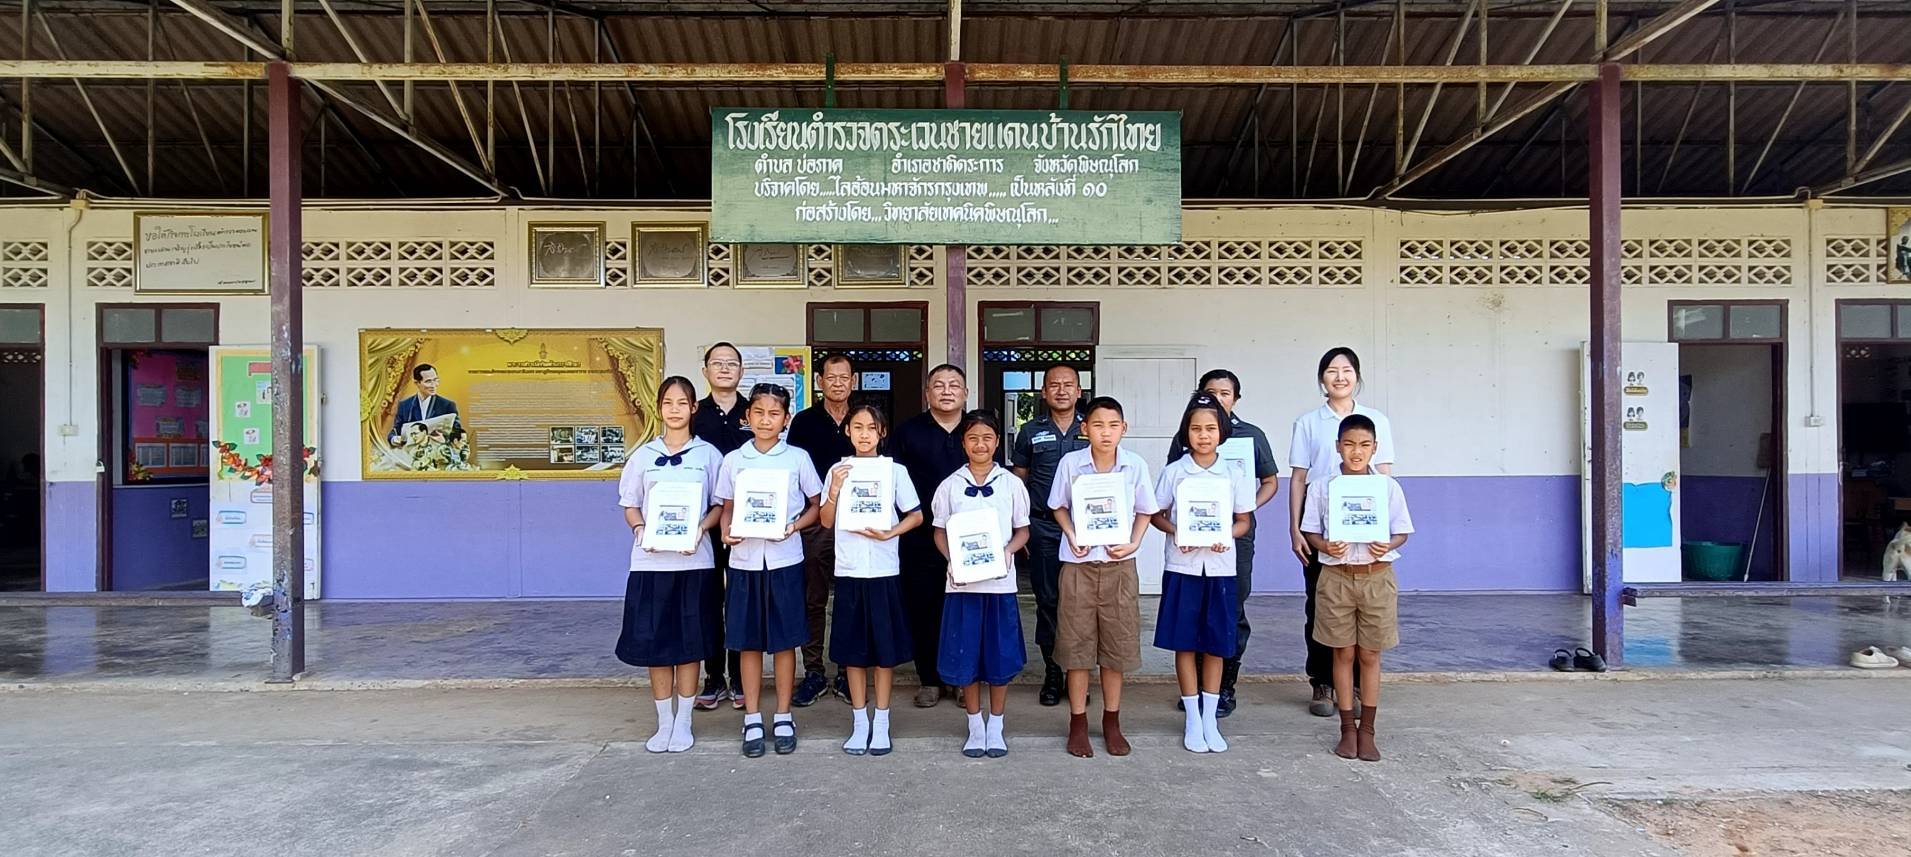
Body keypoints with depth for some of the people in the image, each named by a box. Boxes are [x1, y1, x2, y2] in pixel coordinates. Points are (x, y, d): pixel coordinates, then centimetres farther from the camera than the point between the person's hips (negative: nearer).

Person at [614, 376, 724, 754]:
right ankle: (664, 722, 18)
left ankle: (683, 723, 17)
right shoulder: (643, 456, 7)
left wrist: (700, 528, -13)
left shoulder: (708, 454, 3)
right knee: (653, 641, 4)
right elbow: (630, 507, 10)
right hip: (650, 560, 1)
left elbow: (720, 505, 5)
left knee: (690, 641, 4)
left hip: (694, 560, -1)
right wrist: (641, 529, -10)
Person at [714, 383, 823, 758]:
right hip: (744, 559, 1)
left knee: (784, 639, 5)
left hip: (784, 559, -1)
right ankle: (752, 719, 18)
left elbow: (816, 506, 6)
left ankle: (783, 717, 18)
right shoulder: (733, 460, 5)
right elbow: (727, 508, 11)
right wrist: (726, 532, -9)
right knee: (748, 641, 7)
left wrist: (795, 526, -12)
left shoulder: (798, 458, 0)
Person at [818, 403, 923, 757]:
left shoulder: (895, 470, 0)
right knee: (852, 648, 7)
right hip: (848, 570, 1)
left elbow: (916, 516, 2)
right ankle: (859, 722, 19)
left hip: (883, 570, -1)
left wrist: (889, 533, -13)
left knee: (885, 648, 4)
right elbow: (826, 521, 4)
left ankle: (881, 722, 16)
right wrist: (835, 489, -10)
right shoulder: (838, 470, 4)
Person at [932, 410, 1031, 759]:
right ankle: (975, 725, 21)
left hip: (1000, 582, 0)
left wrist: (1008, 550, -12)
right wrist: (951, 559, -11)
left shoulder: (1011, 484, 3)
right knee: (965, 655, 5)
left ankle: (996, 725, 21)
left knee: (1001, 655, 5)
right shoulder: (951, 485, 3)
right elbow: (940, 532, 7)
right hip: (962, 583, 0)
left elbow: (1023, 531, 8)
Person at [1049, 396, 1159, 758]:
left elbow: (1144, 511, 7)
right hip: (1079, 564, -1)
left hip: (1119, 564, 1)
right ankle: (1078, 724, 18)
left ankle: (1112, 722, 24)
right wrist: (1072, 537, -10)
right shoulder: (1070, 463, -6)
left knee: (1117, 644, 8)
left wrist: (1134, 543, -8)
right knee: (1077, 644, 4)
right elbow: (1059, 507, 6)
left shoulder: (1135, 465, -4)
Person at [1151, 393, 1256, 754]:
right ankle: (1192, 719, 16)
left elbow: (1244, 520, 7)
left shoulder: (1234, 474, 2)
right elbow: (1157, 515, 4)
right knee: (1185, 644, 4)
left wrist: (1227, 536, -13)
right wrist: (1175, 532, -15)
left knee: (1216, 645, 7)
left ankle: (1210, 718, 20)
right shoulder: (1173, 472, -1)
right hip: (1182, 567, -1)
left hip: (1220, 568, 1)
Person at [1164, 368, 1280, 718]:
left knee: (1232, 612, 2)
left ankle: (1225, 689, 14)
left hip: (1236, 535, -1)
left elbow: (1270, 482, 13)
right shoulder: (1184, 438, 8)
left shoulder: (1252, 436, 7)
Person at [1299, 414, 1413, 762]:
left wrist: (1387, 546, -17)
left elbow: (1402, 531, 4)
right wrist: (1325, 546, -17)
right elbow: (1311, 530, 3)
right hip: (1337, 577, 0)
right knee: (1344, 654, 7)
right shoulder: (1322, 487, -1)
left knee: (1370, 655, 8)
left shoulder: (1389, 486, 0)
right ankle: (1348, 729, 19)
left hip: (1377, 577, 0)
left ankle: (1367, 731, 20)